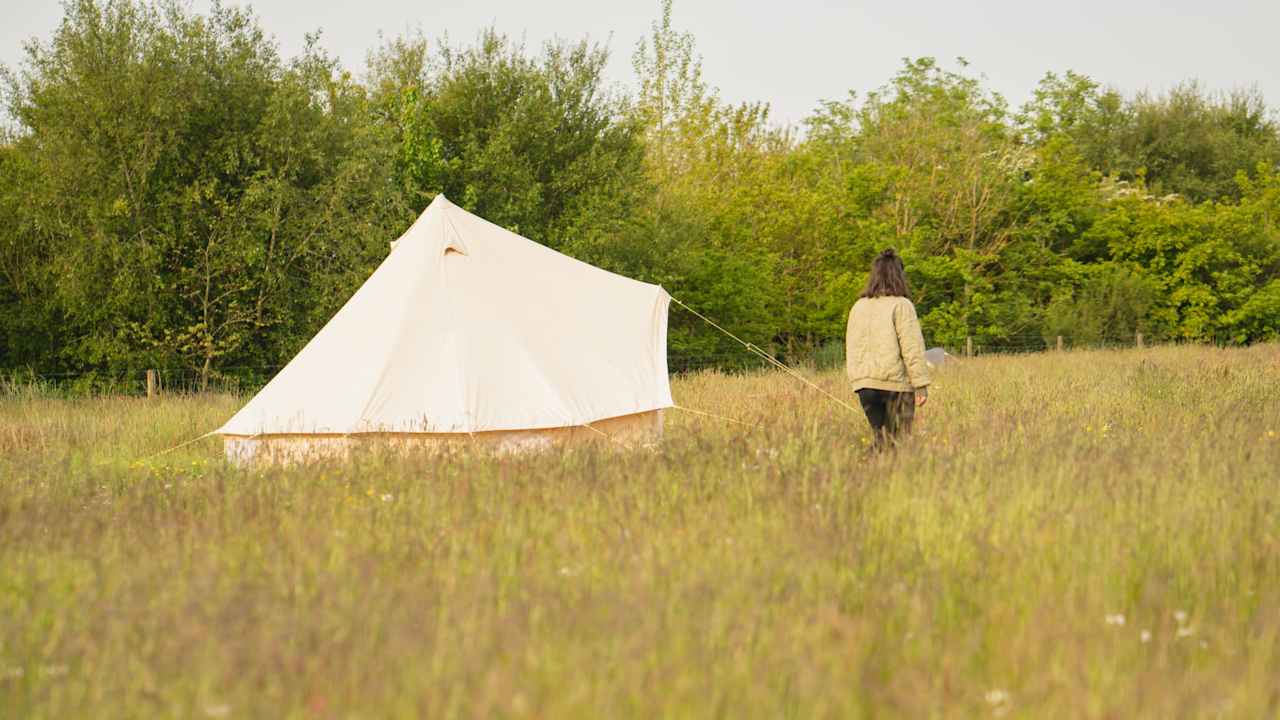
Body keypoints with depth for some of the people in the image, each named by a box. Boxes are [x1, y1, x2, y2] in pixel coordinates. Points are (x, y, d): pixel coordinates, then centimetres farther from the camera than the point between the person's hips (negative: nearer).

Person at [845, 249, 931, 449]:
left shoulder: (858, 307, 11)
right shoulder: (901, 305, -7)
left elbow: (851, 349, 15)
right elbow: (912, 348, -10)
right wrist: (921, 384, -6)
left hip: (864, 383, 5)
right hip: (895, 383, -5)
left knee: (881, 439, 12)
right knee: (897, 442, -3)